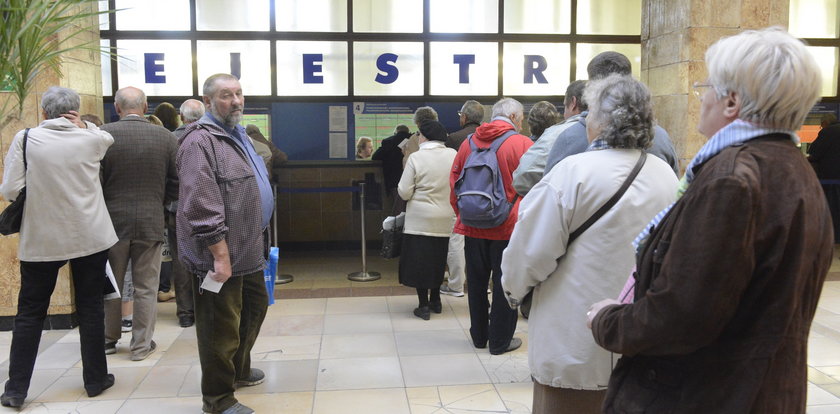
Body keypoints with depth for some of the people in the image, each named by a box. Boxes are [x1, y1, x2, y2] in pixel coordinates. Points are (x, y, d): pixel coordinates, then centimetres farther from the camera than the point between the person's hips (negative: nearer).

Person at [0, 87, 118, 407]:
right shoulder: (92, 139, -3)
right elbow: (109, 138, 21)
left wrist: (37, 191, 11)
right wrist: (83, 125, 5)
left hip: (41, 239, -1)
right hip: (91, 237, 1)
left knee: (30, 313, 10)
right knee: (90, 309, 11)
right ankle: (95, 379, 20)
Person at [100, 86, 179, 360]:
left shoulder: (103, 135, -8)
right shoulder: (166, 137, -4)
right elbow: (175, 183, 0)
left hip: (112, 221, 0)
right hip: (151, 222, 0)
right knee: (145, 288, 8)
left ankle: (108, 339, 29)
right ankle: (141, 345, 15)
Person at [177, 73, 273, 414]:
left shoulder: (237, 136, 16)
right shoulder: (200, 141, -17)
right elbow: (202, 205, -25)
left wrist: (260, 242, 21)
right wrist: (220, 254, -25)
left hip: (247, 251, 10)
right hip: (220, 257, -10)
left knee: (254, 308, 23)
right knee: (222, 327, 1)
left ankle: (238, 370, 45)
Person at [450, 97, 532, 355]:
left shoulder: (469, 142, 3)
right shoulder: (523, 144, -9)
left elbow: (454, 182, 6)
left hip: (472, 227, 4)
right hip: (508, 227, -4)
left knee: (476, 282, 15)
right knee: (504, 284, 8)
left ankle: (479, 336, 28)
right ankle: (500, 340, 17)